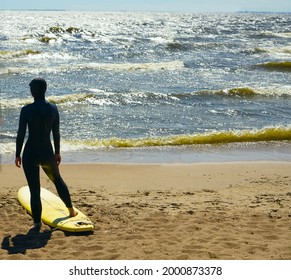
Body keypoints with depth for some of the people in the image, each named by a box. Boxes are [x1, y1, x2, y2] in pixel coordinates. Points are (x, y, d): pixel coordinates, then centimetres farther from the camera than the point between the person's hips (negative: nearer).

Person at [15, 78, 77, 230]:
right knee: (57, 179, 28)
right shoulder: (53, 108, -4)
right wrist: (57, 152, 14)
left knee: (34, 190, 6)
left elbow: (21, 134, -10)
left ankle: (37, 222, 13)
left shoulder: (26, 110, -13)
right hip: (47, 153, 4)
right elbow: (56, 133, 2)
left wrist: (18, 154, 1)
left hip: (30, 154, -3)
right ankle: (71, 210, 39)